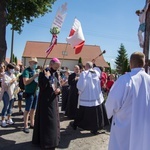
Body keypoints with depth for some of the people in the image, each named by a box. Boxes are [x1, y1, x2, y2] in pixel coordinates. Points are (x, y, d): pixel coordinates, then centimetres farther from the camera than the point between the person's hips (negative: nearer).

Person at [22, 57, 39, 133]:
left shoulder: (35, 71, 13)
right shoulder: (26, 71, -12)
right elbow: (25, 82, -22)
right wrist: (34, 77, -24)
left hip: (36, 92, 8)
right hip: (29, 93, -8)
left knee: (33, 109, 15)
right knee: (27, 110, -1)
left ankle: (32, 124, 26)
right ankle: (25, 126, 7)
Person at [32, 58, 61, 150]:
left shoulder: (56, 74, 7)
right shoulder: (43, 73, -13)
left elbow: (58, 84, 12)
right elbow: (41, 86, -22)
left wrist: (58, 89, -9)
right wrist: (46, 77, -28)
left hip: (53, 100, 7)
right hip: (45, 100, -7)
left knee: (53, 119, 15)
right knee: (46, 120, -2)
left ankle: (53, 138, 30)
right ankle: (46, 141, 12)